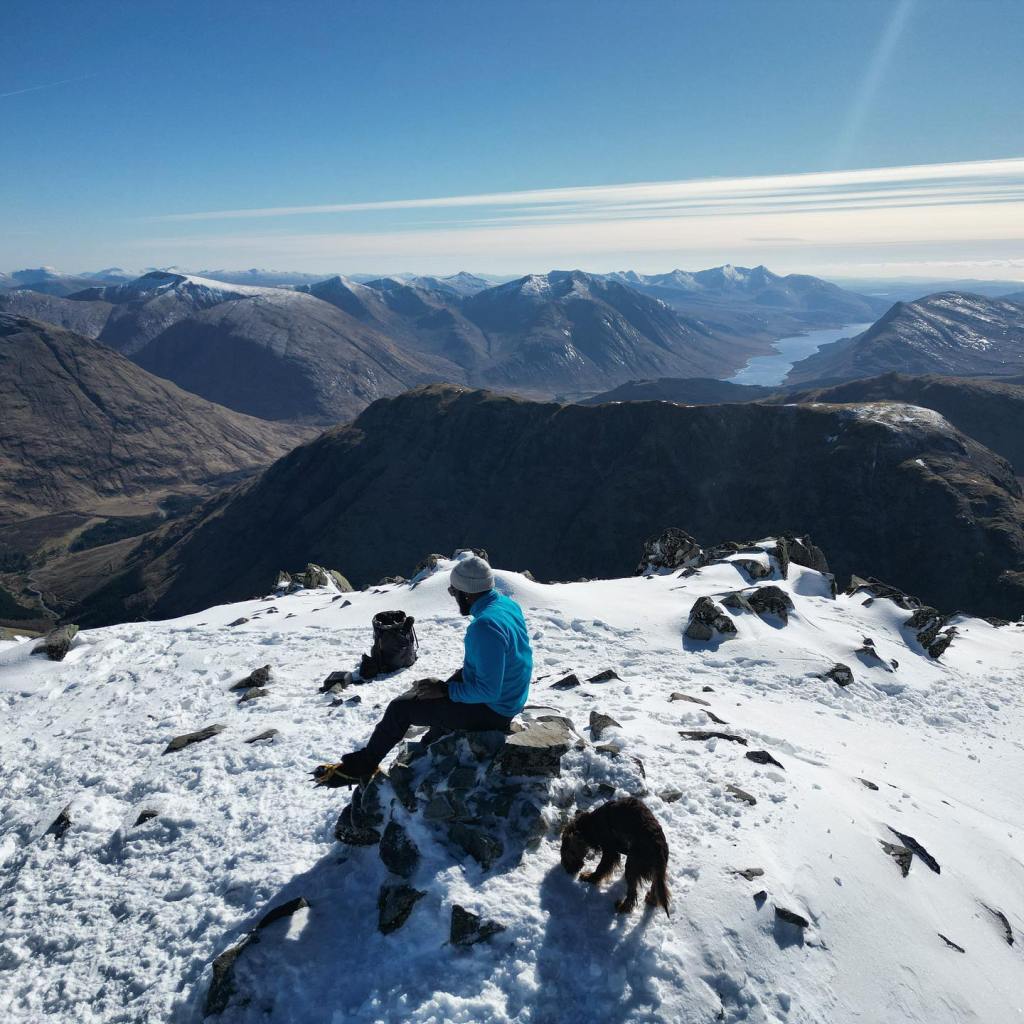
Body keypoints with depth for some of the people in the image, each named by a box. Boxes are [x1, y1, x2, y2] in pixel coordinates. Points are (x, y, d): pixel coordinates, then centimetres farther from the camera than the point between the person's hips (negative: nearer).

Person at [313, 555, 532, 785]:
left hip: (490, 710, -9)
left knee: (400, 708, 0)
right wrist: (461, 674, 6)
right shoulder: (507, 603, 0)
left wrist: (446, 690, -17)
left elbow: (488, 690, -29)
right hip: (507, 696, 9)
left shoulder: (485, 626, -31)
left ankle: (360, 766, 20)